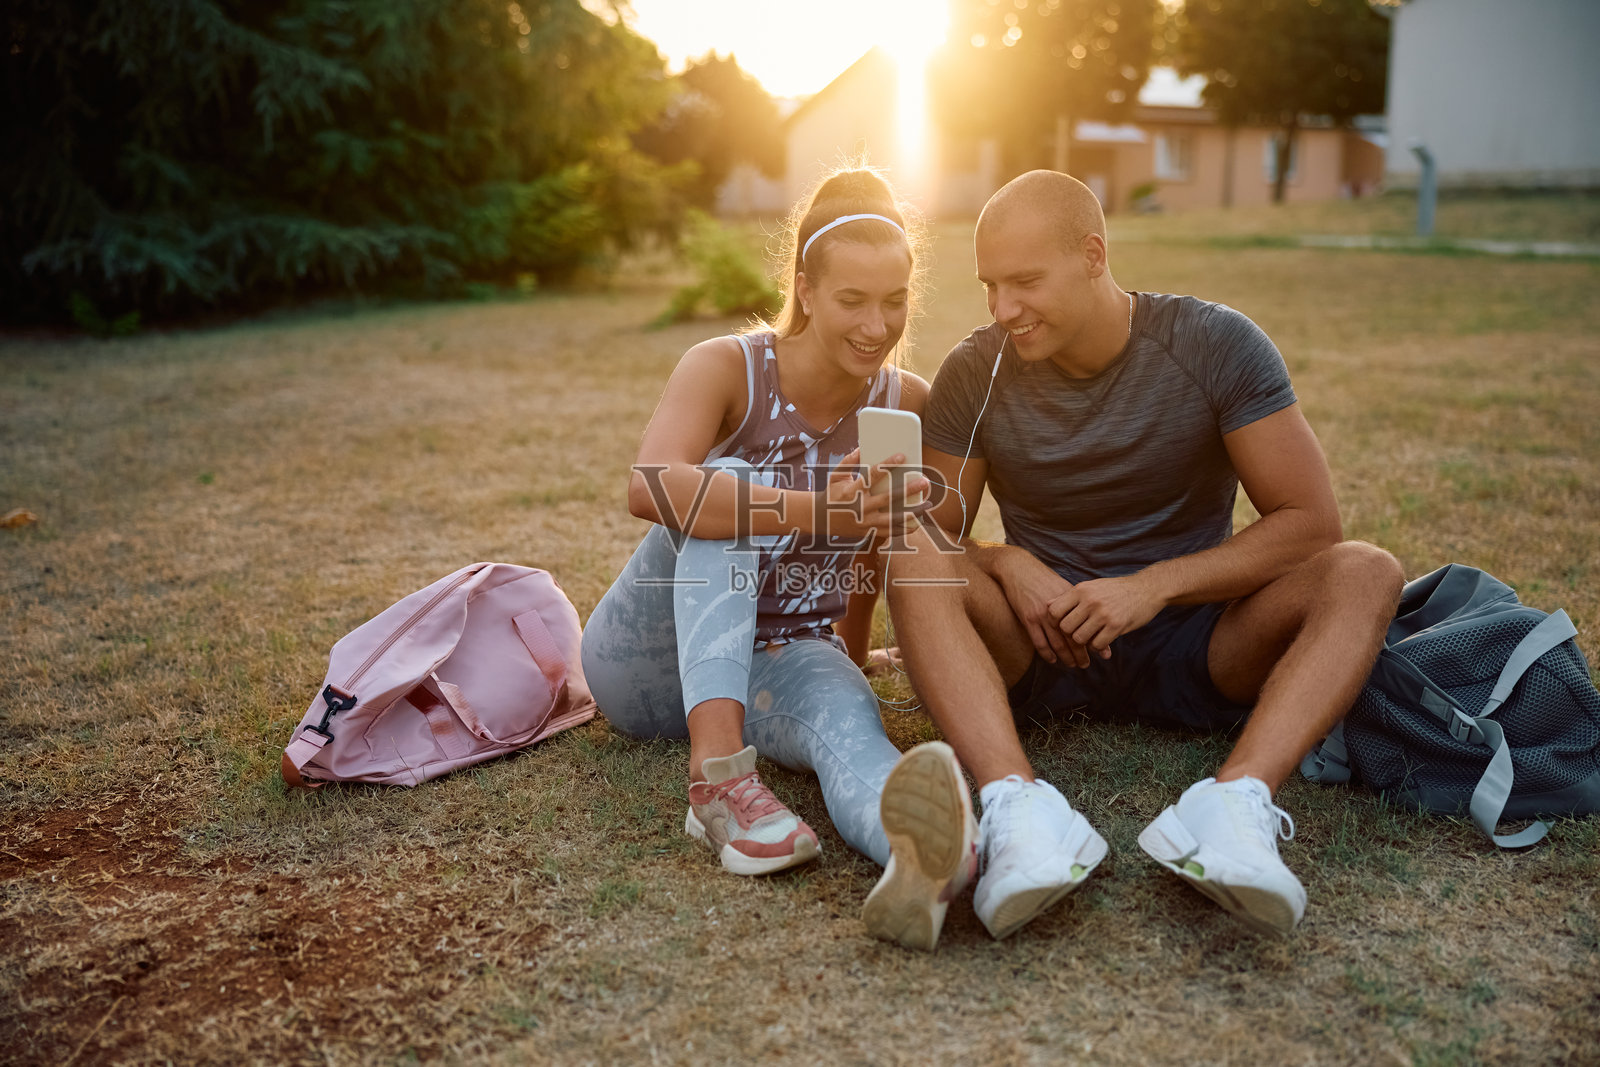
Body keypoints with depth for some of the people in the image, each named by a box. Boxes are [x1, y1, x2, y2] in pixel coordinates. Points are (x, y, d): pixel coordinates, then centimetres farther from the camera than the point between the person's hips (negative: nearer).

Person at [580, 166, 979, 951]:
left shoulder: (908, 406, -3)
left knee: (848, 711, -35)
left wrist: (848, 659, 11)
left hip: (777, 664, 2)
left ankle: (921, 861, -71)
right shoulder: (726, 367, -15)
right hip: (650, 658, -2)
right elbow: (650, 488, -35)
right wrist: (814, 513, -47)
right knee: (735, 485, -31)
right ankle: (719, 772, -44)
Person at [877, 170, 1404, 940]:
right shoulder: (976, 373, -3)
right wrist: (1007, 564, -22)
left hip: (1190, 648, 0)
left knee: (1364, 572, -24)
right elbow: (929, 532, 0)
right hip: (1037, 648, 1)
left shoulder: (1216, 346, -8)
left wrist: (1154, 585, -21)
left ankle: (1236, 799, -44)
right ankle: (1017, 806, -46)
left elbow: (1309, 521, -11)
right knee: (912, 557, -27)